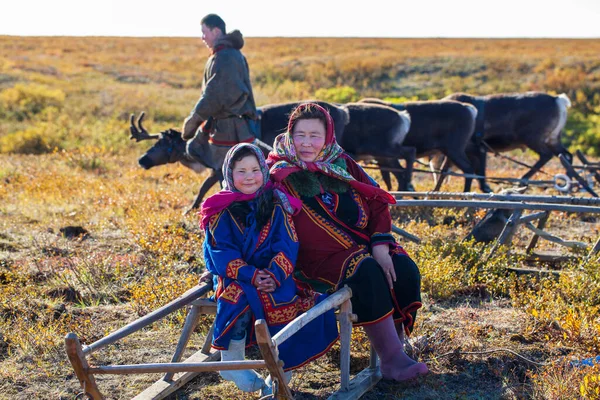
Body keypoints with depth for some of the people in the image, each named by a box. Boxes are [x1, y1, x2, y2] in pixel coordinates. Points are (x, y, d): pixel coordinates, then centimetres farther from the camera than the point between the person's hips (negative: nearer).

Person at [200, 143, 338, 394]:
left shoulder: (276, 206, 6)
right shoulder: (221, 211, 2)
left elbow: (287, 246, -3)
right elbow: (221, 252, -7)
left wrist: (274, 276, -21)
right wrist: (252, 276, -21)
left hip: (274, 277, 2)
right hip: (235, 277, -1)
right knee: (240, 299, -33)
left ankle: (281, 371, -9)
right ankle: (231, 363, -14)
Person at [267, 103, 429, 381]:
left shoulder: (342, 163, 11)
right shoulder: (281, 174, -2)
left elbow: (377, 202, 7)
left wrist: (380, 246, -9)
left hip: (364, 244, 5)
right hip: (319, 257, -5)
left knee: (404, 270, -18)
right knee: (367, 273, -30)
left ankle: (392, 348, -11)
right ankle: (392, 359, -24)